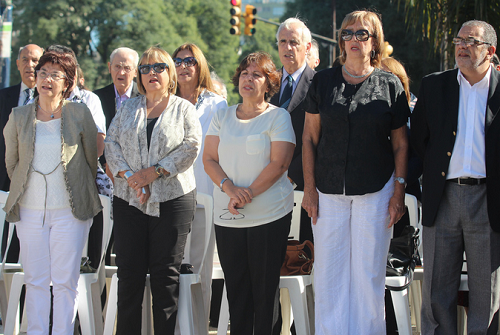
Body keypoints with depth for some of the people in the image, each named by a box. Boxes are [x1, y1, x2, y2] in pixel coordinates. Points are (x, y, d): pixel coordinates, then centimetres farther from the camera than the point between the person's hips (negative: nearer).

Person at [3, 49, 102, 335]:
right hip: (30, 209, 2)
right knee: (35, 280, 3)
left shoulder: (80, 114, -1)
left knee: (65, 281, -2)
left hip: (70, 209, -2)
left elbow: (92, 158, 7)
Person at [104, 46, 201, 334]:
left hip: (172, 199, -2)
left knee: (166, 273, -2)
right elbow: (112, 143, 7)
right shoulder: (128, 108, 15)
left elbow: (190, 147, -5)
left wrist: (154, 172, -13)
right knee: (130, 270, 0)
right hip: (130, 199, 3)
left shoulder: (184, 109, 6)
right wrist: (128, 175, -9)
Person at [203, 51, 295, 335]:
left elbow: (279, 163, -9)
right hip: (227, 216, 4)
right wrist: (228, 187, -11)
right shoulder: (222, 117, 14)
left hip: (269, 215, -4)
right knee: (235, 288, 6)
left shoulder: (278, 117, 0)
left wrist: (248, 194, -16)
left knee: (265, 290, -1)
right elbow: (209, 159, 7)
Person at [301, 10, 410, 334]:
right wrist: (309, 188, 1)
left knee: (369, 272, 2)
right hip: (329, 191, 1)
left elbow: (400, 143, 5)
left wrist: (399, 191, -2)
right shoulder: (324, 81, 5)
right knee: (329, 271, 2)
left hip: (375, 191, -1)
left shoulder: (390, 84, 2)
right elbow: (310, 137, 7)